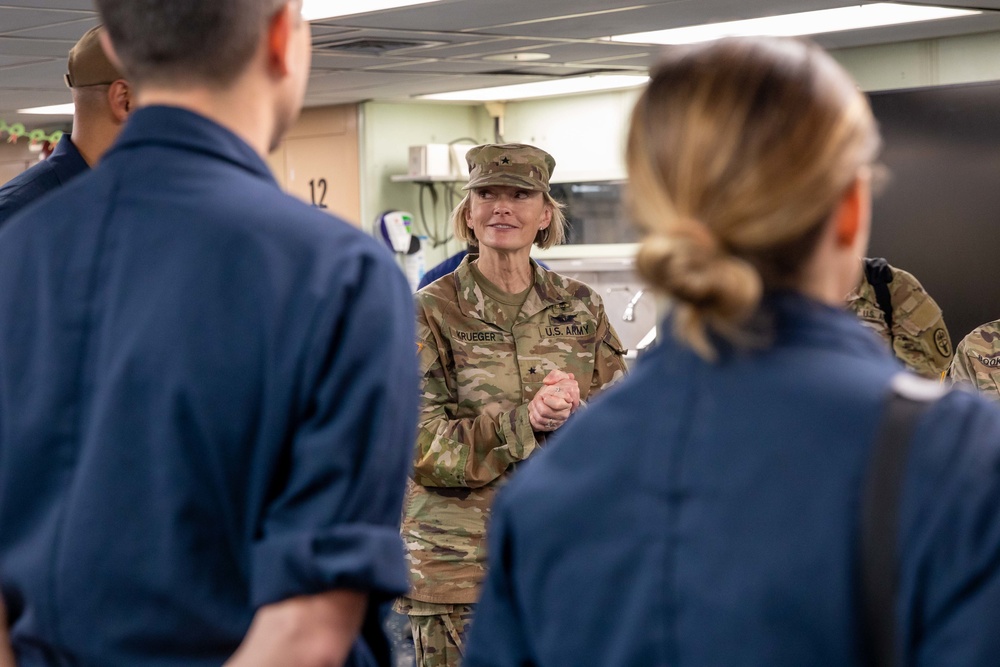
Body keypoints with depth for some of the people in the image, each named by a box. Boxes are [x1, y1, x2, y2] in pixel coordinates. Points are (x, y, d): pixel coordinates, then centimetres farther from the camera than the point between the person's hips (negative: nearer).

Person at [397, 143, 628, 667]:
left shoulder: (582, 308, 8)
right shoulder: (431, 313, -2)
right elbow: (422, 447, -10)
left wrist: (576, 413, -16)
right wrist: (525, 421, -22)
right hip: (460, 563, -3)